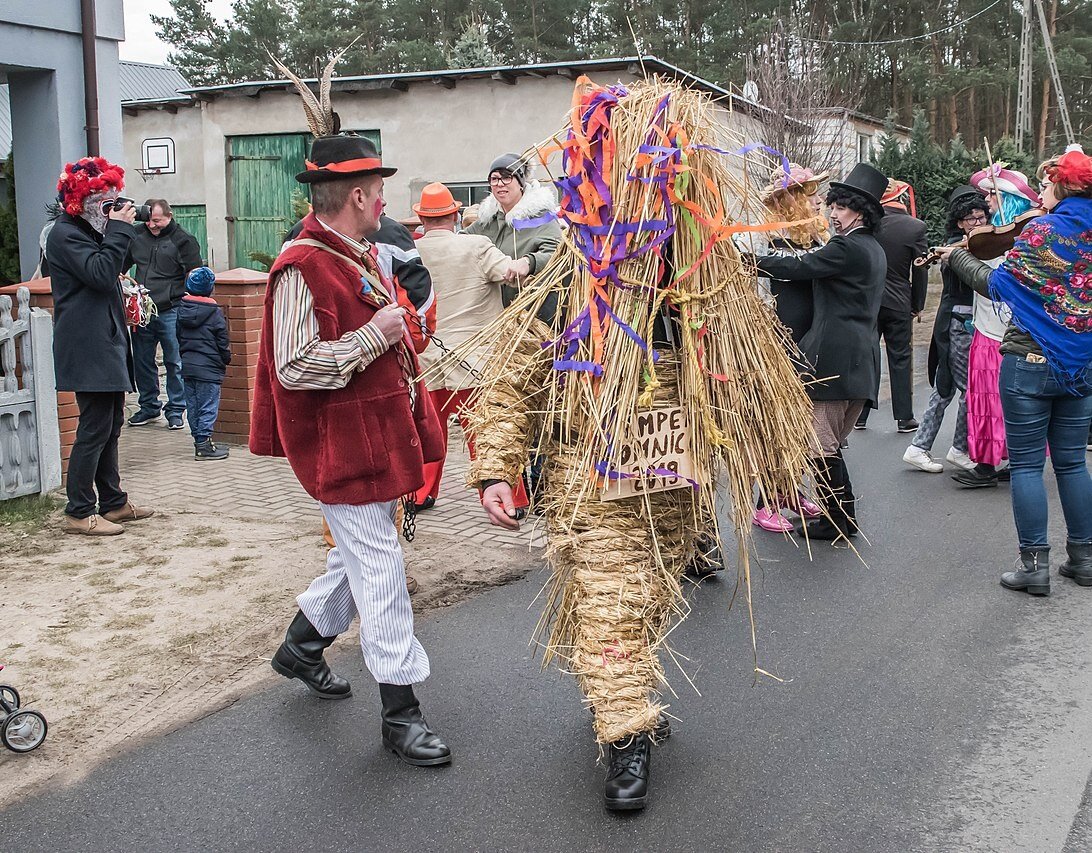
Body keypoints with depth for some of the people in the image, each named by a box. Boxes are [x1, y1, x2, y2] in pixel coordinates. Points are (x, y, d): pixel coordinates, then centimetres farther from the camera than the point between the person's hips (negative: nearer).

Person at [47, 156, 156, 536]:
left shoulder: (91, 231, 21)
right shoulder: (64, 235, -10)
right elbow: (101, 273, -23)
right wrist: (119, 230, -19)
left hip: (106, 344, 10)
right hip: (87, 350, -10)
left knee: (110, 425, 13)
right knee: (95, 428, -9)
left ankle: (113, 503, 21)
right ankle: (79, 512, -2)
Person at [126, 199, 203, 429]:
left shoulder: (183, 240, -5)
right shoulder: (137, 234, 9)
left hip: (171, 312, -5)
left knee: (175, 363, 1)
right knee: (142, 362, 12)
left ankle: (175, 410, 12)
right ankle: (148, 407, 26)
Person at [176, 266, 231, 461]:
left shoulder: (182, 309, 5)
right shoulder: (215, 312, -10)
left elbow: (178, 337, 13)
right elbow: (222, 341, -6)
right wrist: (226, 358, 11)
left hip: (187, 366, 6)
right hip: (209, 368, -6)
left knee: (192, 405, 12)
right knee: (208, 407, -1)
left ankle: (199, 441, 19)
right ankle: (204, 445, -2)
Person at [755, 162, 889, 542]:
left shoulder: (847, 248, -12)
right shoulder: (874, 250, 18)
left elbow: (796, 268, -14)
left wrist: (753, 260, -5)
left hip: (834, 358, -10)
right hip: (862, 359, 10)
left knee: (823, 445, -4)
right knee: (833, 443, 15)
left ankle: (837, 520, 1)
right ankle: (844, 516, 21)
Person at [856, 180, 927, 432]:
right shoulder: (915, 227, -8)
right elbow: (921, 269, -3)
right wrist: (917, 305, 8)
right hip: (899, 303, -1)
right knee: (900, 359, 7)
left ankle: (859, 416, 13)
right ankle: (904, 418, 10)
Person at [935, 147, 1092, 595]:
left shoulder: (1041, 232, -14)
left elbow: (998, 284, -8)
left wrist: (957, 256, 6)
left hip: (1030, 362, -6)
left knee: (1026, 464, 2)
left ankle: (1034, 563, 2)